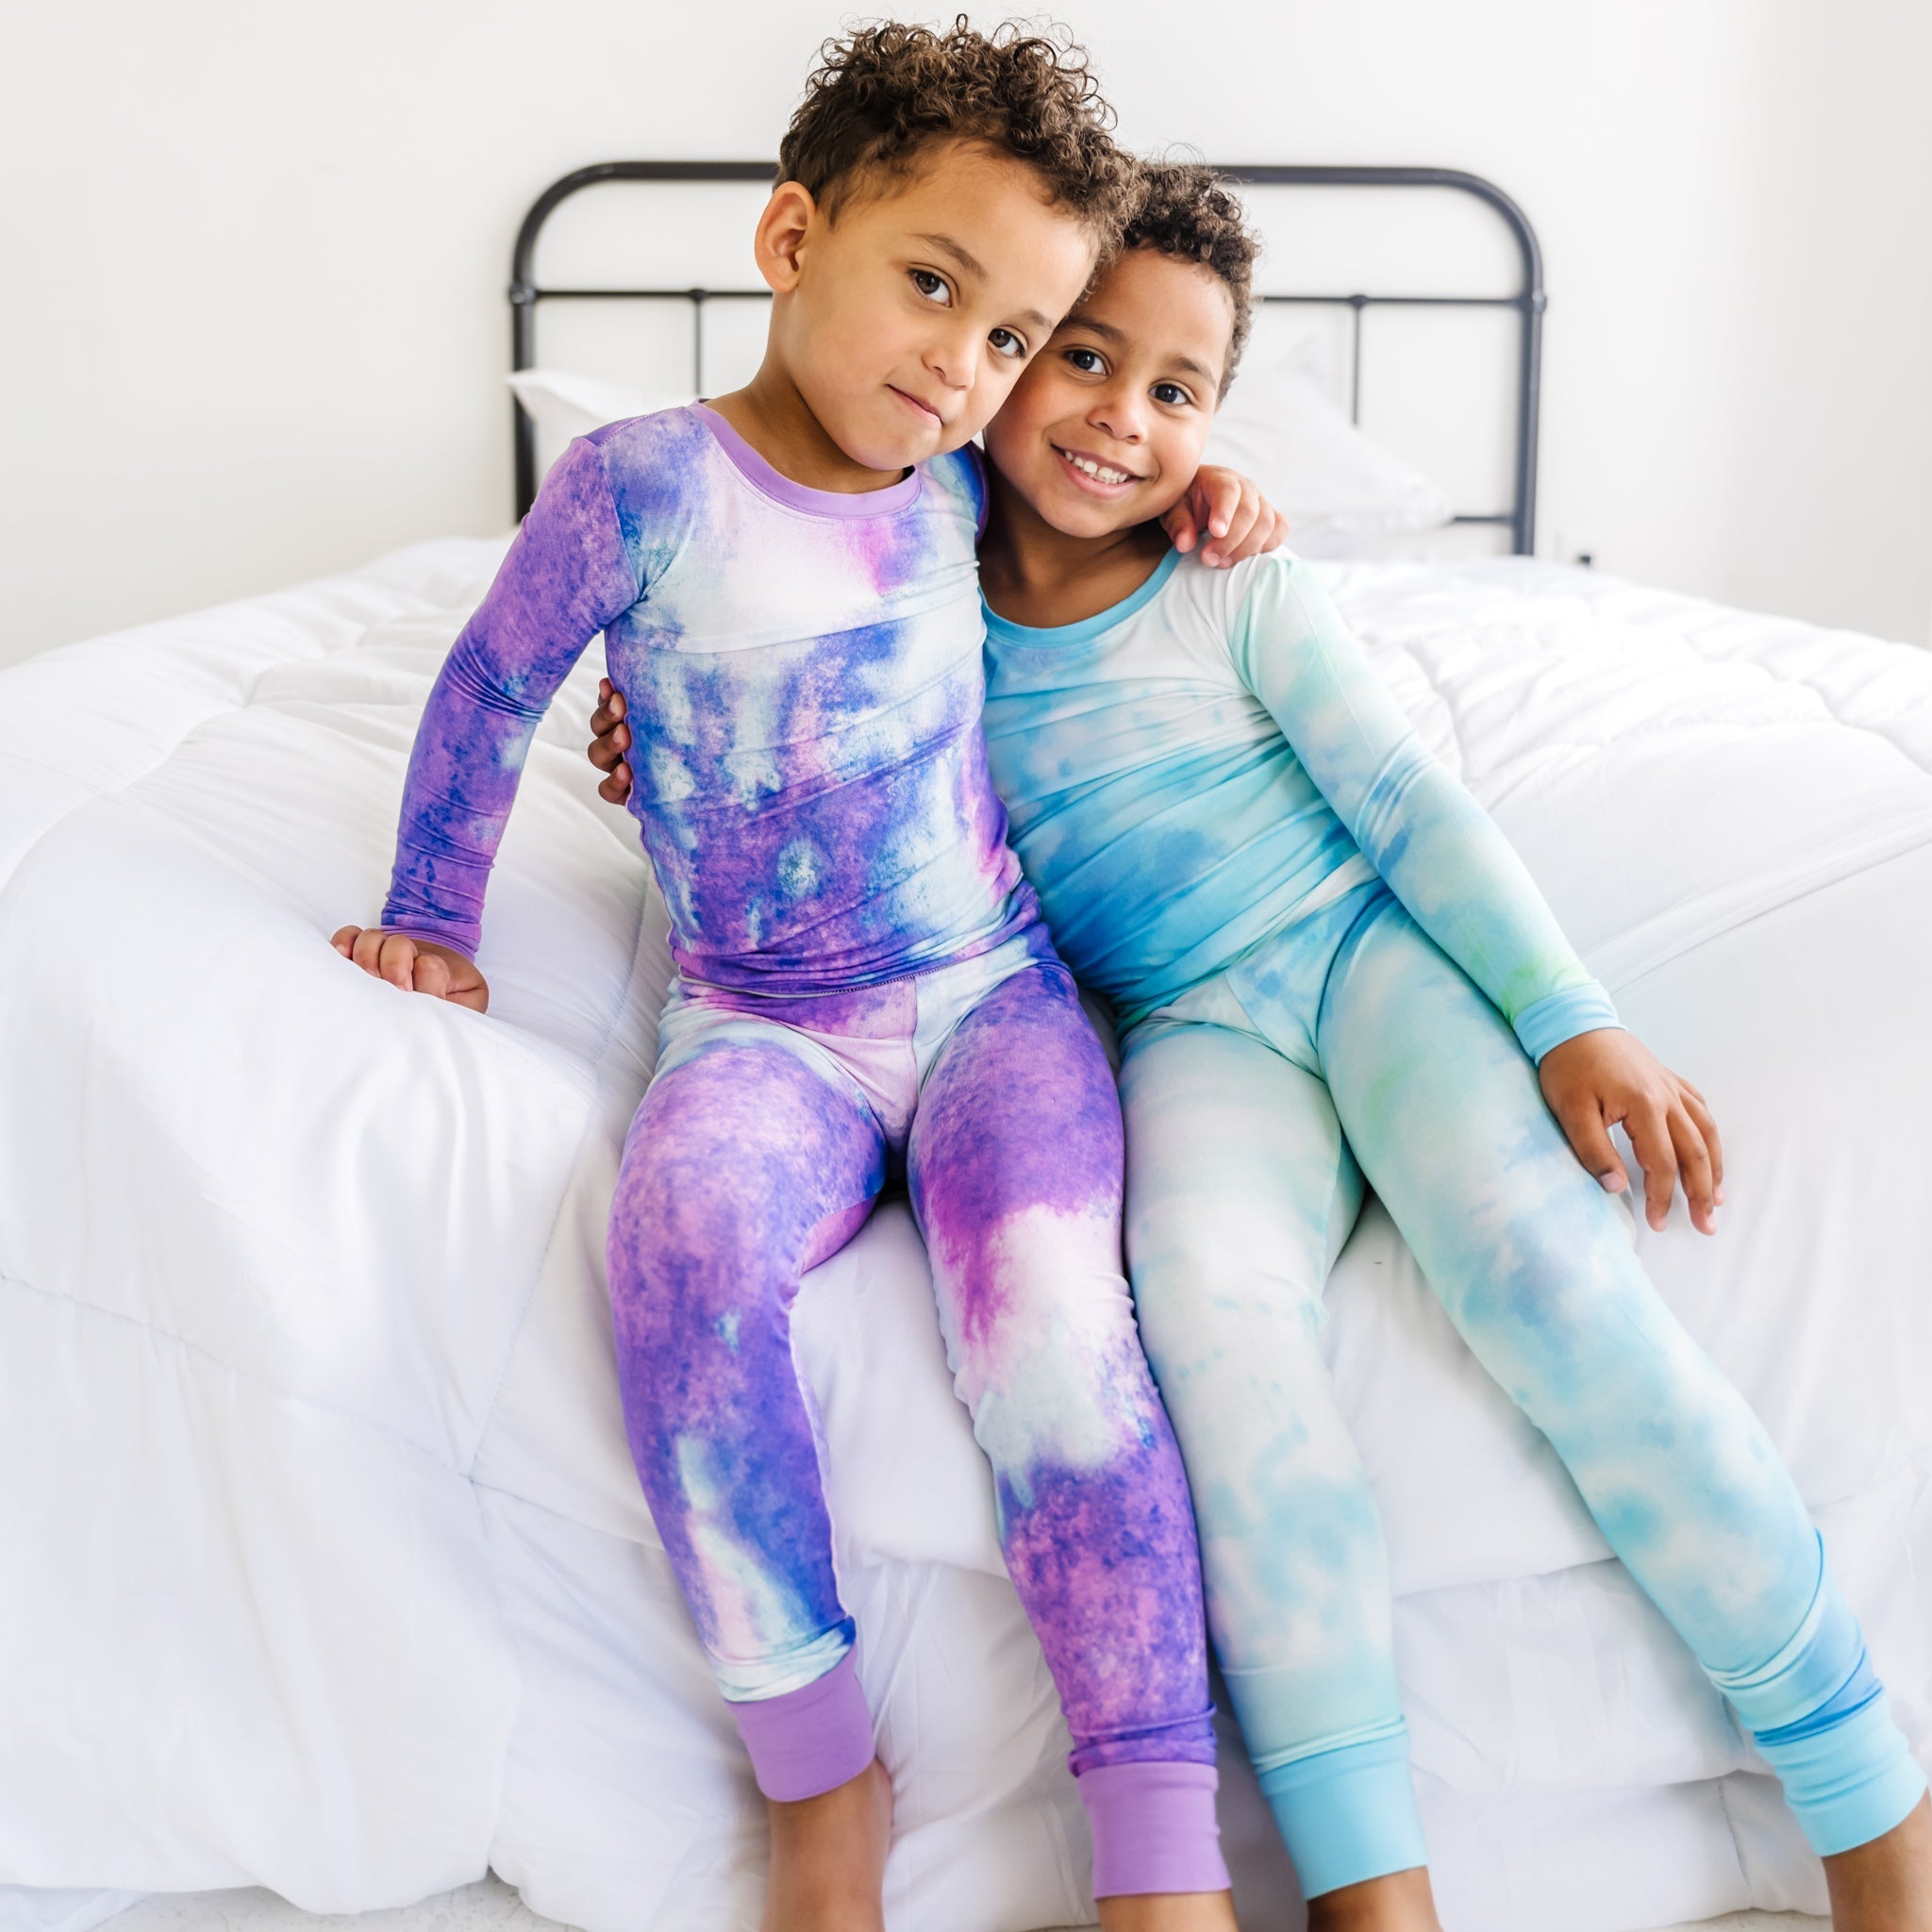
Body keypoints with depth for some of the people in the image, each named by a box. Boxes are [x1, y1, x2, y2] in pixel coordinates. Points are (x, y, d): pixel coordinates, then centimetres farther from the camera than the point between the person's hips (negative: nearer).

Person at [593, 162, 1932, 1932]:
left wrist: (1569, 1017, -11)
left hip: (1373, 945, 0)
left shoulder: (1237, 588, 6)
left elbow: (1409, 800, 1)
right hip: (1201, 1035, 1)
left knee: (1536, 1257, -29)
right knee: (1205, 1294, -33)